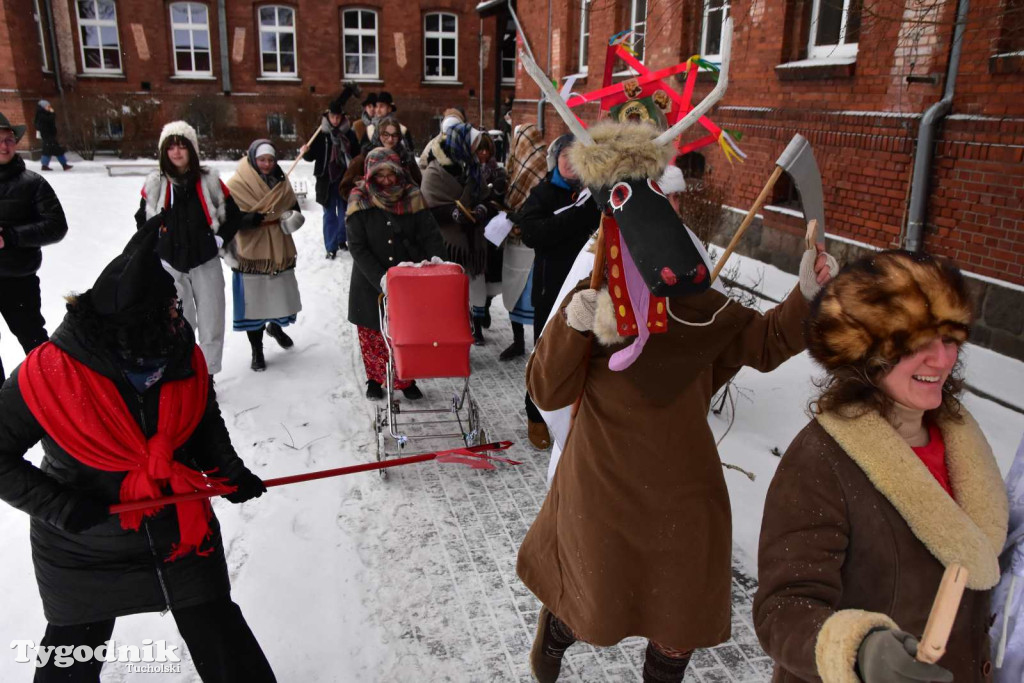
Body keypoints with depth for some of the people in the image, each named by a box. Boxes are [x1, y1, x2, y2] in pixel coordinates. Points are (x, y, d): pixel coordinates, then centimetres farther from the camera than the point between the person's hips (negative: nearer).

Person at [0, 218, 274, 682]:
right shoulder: (47, 374, -24)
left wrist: (228, 471, -9)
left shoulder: (186, 360, -13)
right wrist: (59, 506, -24)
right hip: (83, 552, -1)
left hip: (181, 532, 2)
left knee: (223, 643, 12)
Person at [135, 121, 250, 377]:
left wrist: (220, 239, -3)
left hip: (205, 262, 0)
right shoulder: (155, 184, 0)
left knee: (211, 322, 6)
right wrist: (156, 249, 4)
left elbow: (232, 215, 5)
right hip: (169, 264, 0)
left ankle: (207, 377, 21)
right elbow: (143, 220, 10)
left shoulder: (210, 181, -2)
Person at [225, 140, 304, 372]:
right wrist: (228, 247, -11)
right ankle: (257, 351, 17)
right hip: (250, 251, -4)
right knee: (253, 301, 1)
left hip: (278, 250, 5)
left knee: (281, 294, 13)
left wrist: (293, 218, -10)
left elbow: (294, 209, 13)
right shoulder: (237, 184, -9)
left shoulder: (281, 183, 8)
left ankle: (276, 326, 46)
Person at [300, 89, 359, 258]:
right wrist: (306, 152, -18)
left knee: (344, 212, 11)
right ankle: (331, 247, 9)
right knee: (329, 214, 4)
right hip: (326, 179, -1)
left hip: (345, 179, 1)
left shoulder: (349, 134, 1)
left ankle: (342, 240, 30)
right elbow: (312, 156, 3)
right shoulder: (320, 134, -1)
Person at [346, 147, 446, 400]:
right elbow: (358, 247, -13)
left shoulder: (411, 196, -4)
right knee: (372, 332, 11)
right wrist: (379, 277, -26)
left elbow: (429, 232, -6)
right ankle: (375, 379, 33)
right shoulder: (360, 200, -10)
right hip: (371, 282, -1)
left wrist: (436, 256, -28)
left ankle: (406, 379, 25)